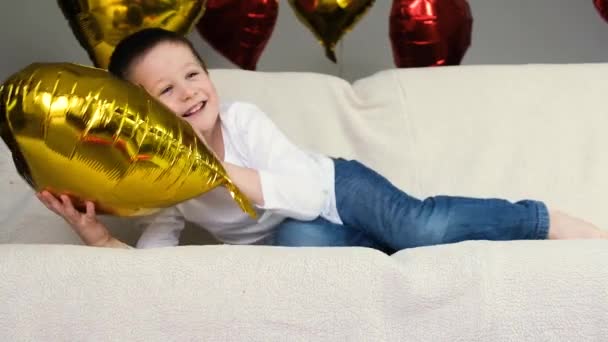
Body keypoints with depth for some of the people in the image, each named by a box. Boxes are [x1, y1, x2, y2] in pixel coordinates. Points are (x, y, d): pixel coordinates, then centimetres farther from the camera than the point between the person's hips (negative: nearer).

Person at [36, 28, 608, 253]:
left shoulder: (241, 118, -19)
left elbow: (309, 192, -28)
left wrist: (224, 173, -38)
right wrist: (94, 235, -36)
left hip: (335, 189, -1)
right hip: (291, 239, 2)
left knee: (425, 225, -30)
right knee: (296, 239, -38)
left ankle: (553, 223, -17)